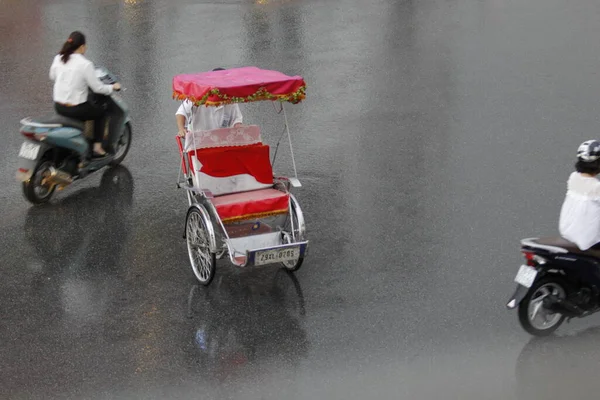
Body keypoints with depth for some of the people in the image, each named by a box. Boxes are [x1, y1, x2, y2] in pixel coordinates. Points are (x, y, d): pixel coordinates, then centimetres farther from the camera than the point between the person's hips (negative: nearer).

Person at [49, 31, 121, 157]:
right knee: (100, 111, 24)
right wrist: (113, 87, 5)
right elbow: (97, 87, -13)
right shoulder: (85, 64, -19)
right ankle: (97, 148, 22)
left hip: (58, 106, 6)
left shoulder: (58, 58, -1)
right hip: (75, 108, -6)